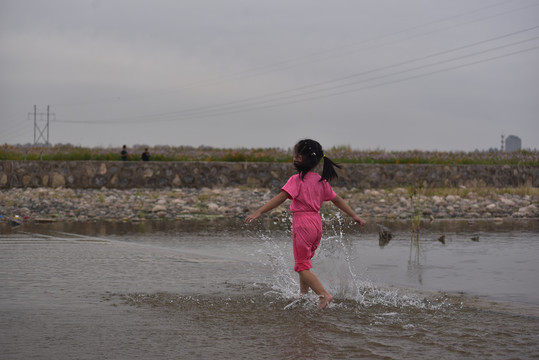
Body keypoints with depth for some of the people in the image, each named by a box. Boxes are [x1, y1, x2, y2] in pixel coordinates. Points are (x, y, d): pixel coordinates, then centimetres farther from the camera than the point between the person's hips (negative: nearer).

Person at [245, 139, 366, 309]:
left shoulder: (297, 180, -12)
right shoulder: (321, 180, 8)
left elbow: (280, 198, -23)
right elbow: (337, 199, 15)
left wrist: (258, 212, -27)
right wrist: (354, 215, 25)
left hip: (302, 223, -7)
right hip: (316, 223, 7)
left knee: (302, 266, -2)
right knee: (304, 262, 23)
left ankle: (324, 294, -17)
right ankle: (303, 295, 30)